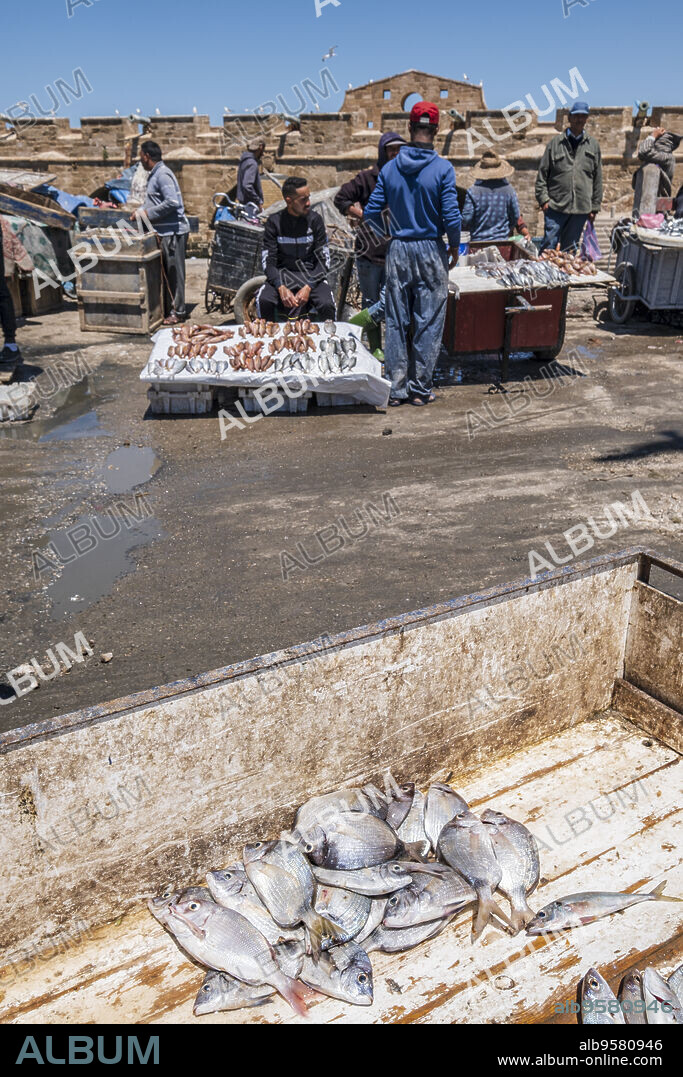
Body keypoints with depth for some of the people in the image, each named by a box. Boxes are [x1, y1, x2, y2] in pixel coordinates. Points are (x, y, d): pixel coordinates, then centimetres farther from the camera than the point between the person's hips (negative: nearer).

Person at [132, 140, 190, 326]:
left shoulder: (162, 174, -14)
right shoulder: (154, 175, 17)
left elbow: (172, 202, -24)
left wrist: (147, 213, -19)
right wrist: (141, 211, 11)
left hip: (173, 231, -10)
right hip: (164, 230, 10)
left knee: (174, 272, -5)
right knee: (165, 272, 13)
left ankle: (177, 312, 0)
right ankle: (167, 308, 20)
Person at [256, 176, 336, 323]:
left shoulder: (315, 219, 0)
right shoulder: (274, 221, -1)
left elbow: (323, 260, -2)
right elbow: (268, 261, -4)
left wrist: (308, 287, -17)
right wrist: (281, 288, -23)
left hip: (311, 274, 0)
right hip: (282, 274, 0)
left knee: (327, 305, -29)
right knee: (264, 301, -30)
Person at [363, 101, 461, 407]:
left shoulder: (390, 168, 2)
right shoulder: (442, 168, -8)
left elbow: (372, 213, 3)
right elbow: (451, 216, -12)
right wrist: (454, 246, 5)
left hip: (398, 251, 3)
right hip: (431, 251, -3)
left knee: (396, 322, 9)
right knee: (428, 322, 6)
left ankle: (396, 389, 12)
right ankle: (420, 389, 9)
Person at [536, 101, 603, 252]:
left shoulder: (593, 145, 12)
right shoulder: (556, 142, 6)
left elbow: (597, 179, 13)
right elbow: (542, 173, 5)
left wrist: (595, 207, 9)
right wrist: (543, 198, -5)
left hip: (581, 207, 2)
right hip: (556, 206, -2)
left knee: (569, 250, 8)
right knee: (549, 245, -8)